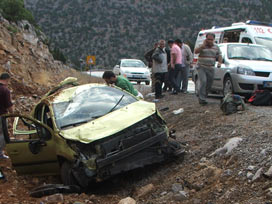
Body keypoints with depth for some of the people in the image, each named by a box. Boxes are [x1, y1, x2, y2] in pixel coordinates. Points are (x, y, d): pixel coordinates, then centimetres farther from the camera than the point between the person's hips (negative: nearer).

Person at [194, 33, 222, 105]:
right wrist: (203, 45, -19)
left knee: (209, 84, 6)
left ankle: (203, 97, 21)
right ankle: (201, 98, -17)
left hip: (211, 68, 4)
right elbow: (196, 51, -17)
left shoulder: (216, 47, 9)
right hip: (201, 67, -4)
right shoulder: (202, 46, -2)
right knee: (203, 81, -20)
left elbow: (219, 55, 12)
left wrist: (220, 62, -7)